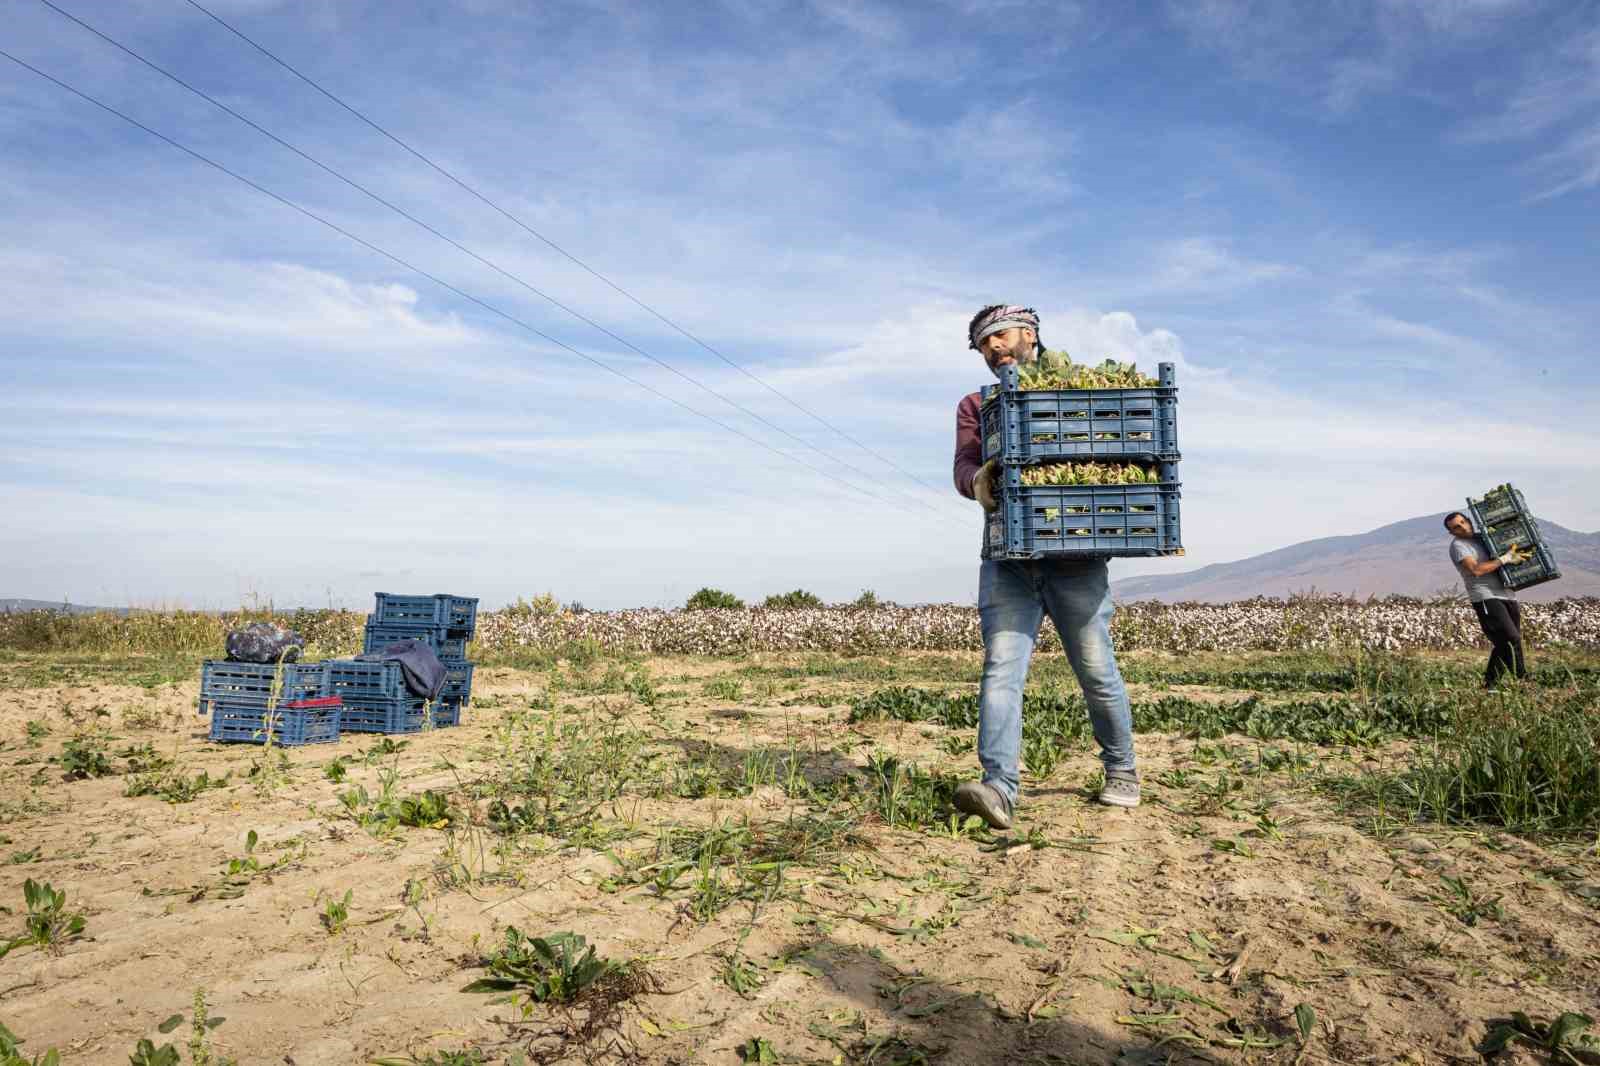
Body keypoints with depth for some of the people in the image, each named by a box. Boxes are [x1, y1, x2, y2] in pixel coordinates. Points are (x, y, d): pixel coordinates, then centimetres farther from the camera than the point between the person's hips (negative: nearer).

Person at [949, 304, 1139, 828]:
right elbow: (965, 469, -1)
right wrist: (978, 481, -26)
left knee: (1097, 671, 4)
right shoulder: (975, 407, 16)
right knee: (1001, 668, -13)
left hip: (1076, 557, -1)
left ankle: (1122, 772, 25)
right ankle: (998, 789, -20)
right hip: (1008, 559, 1)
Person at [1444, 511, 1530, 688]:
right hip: (1486, 598, -7)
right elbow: (1476, 569, -16)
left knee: (1504, 645, 7)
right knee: (1511, 639, -15)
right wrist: (1505, 559, -12)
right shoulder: (1458, 545, -3)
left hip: (1506, 595, 7)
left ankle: (1489, 684, 14)